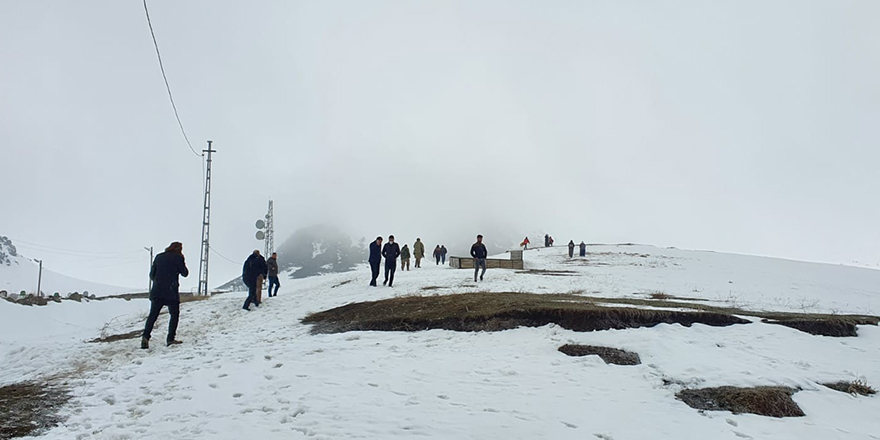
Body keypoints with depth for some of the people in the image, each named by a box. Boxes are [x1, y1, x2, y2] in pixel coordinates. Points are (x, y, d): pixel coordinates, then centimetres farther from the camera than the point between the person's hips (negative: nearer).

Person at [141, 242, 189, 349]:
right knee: (174, 314, 8)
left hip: (156, 291, 4)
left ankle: (145, 337, -10)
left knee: (152, 315, 6)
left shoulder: (159, 257, 14)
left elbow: (152, 274, 15)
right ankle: (170, 339, 1)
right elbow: (185, 273, 3)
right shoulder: (178, 257, -1)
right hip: (171, 292, -4)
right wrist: (183, 264, 19)